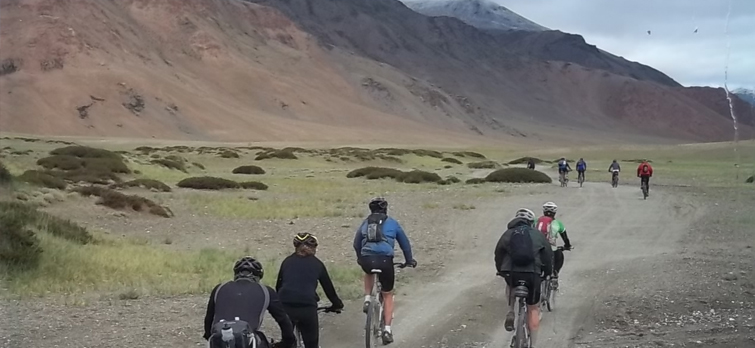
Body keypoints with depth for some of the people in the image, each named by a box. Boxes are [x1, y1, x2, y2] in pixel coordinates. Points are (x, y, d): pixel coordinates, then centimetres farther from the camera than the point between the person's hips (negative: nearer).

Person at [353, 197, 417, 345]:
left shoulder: (365, 223, 20)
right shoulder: (392, 222, 15)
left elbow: (356, 244, 28)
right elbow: (404, 242, 23)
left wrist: (360, 258, 45)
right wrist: (409, 260, 37)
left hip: (367, 260, 2)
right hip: (385, 260, -2)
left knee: (369, 272, 40)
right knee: (387, 295, 16)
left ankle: (367, 300, 21)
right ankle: (387, 329, 7)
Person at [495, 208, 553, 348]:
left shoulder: (507, 234, 14)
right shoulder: (537, 234, 11)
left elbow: (498, 254, 18)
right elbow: (548, 254, 12)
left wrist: (501, 271, 33)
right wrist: (548, 272, 26)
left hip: (512, 274, 1)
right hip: (532, 274, -1)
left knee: (511, 285, 38)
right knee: (533, 309, 15)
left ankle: (510, 313, 15)